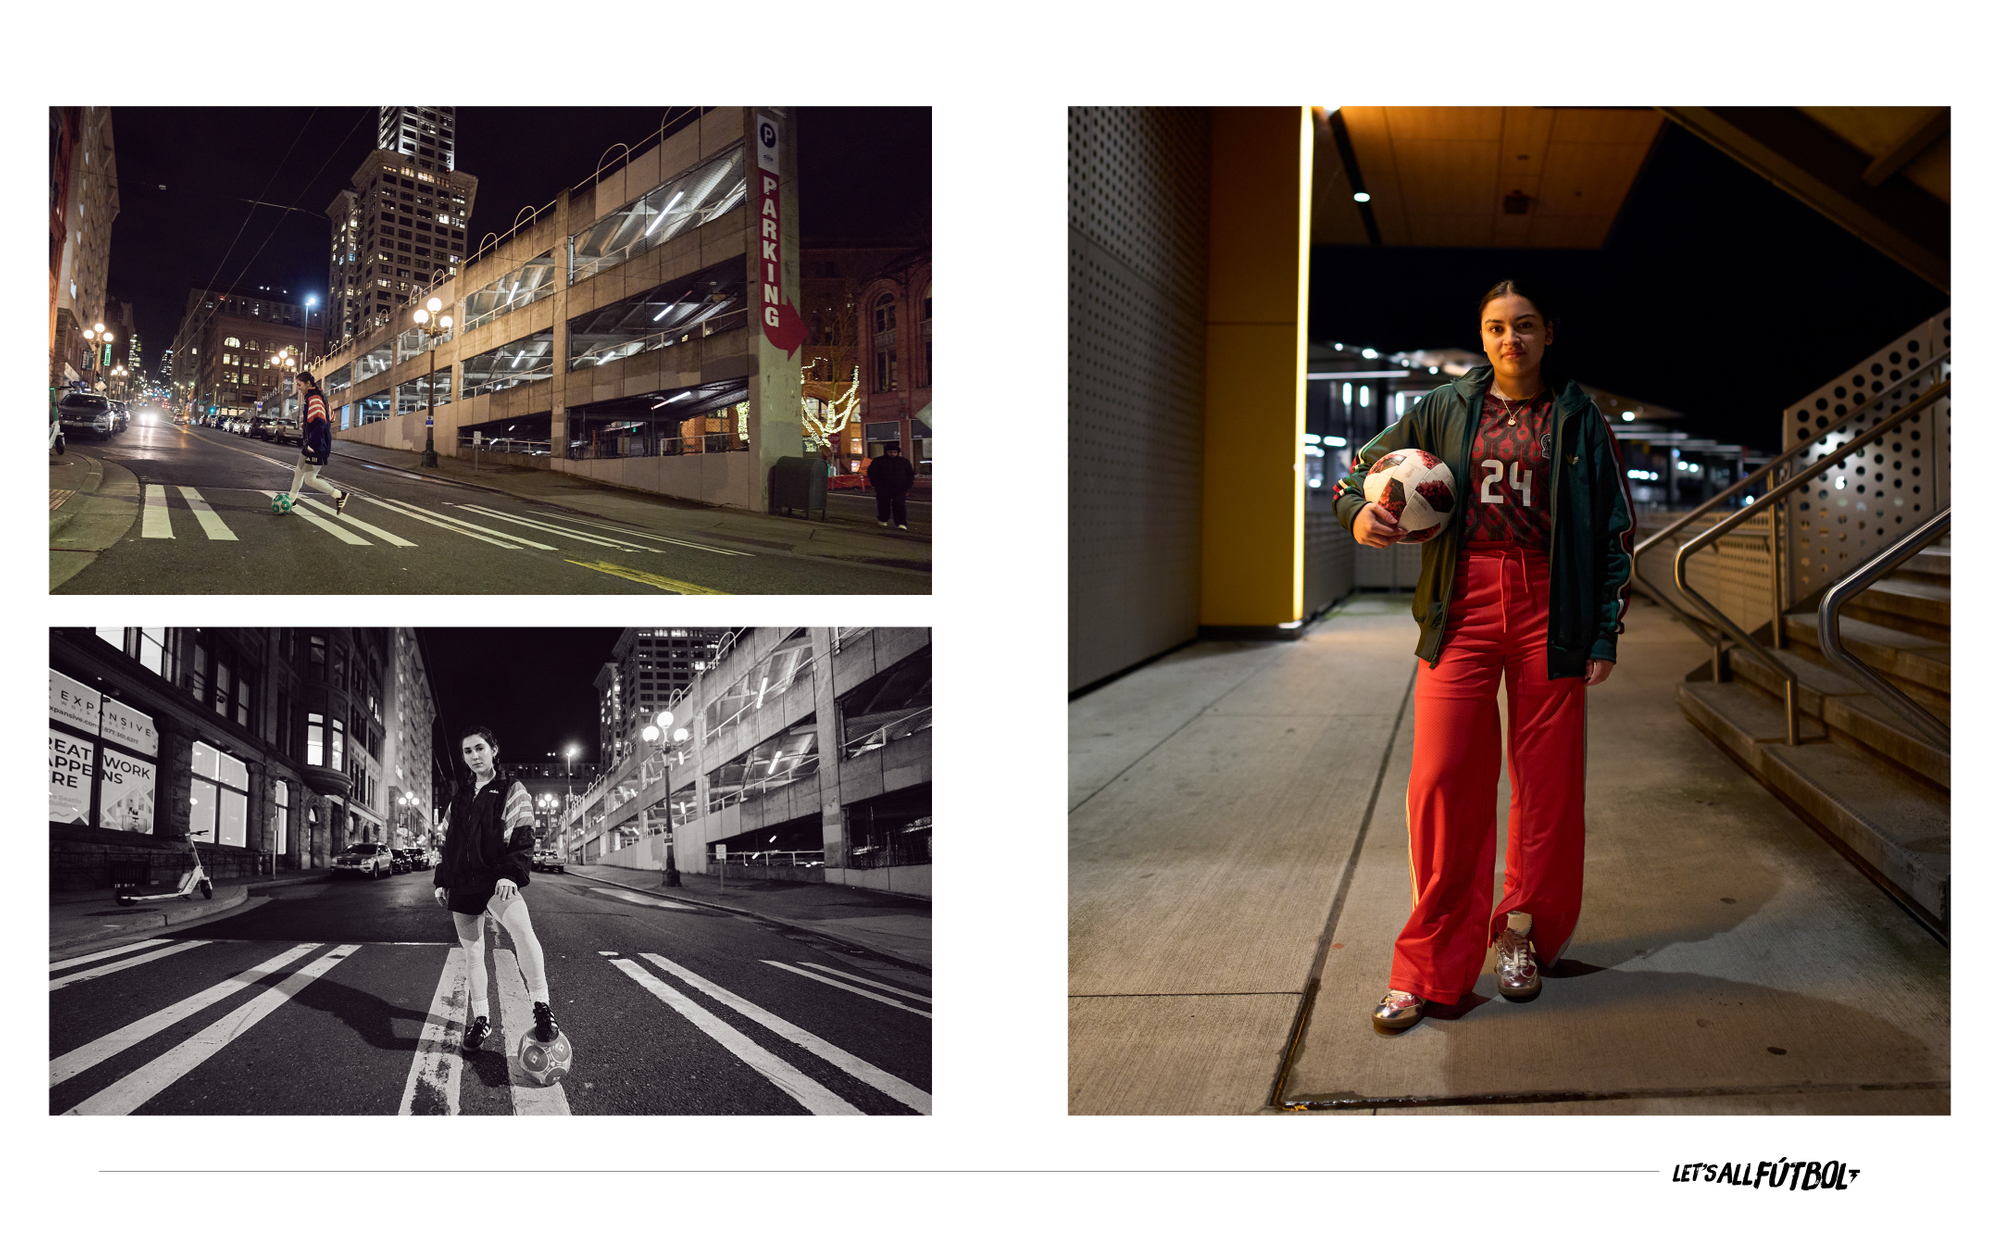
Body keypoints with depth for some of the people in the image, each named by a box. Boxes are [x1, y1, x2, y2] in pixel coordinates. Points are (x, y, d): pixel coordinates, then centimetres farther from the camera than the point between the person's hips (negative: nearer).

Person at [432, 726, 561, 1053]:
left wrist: (510, 873, -17)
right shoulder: (459, 799, 20)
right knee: (472, 953, 7)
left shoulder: (512, 791, 5)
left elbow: (522, 836, -4)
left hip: (497, 881, -6)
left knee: (521, 927, -32)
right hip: (462, 885, 6)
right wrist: (441, 881, 17)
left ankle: (541, 1006, -31)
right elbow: (448, 842, 25)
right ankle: (479, 1017, 20)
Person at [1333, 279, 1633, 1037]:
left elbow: (1615, 532, 10)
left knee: (1546, 782, 4)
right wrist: (1358, 512, -8)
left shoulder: (1580, 420, 10)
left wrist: (1606, 634, 3)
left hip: (1548, 611, 0)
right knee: (1443, 777, -7)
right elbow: (1362, 467, 17)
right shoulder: (1444, 411, 11)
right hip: (1463, 607, 0)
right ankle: (1428, 963, 1)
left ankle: (1523, 933, 23)